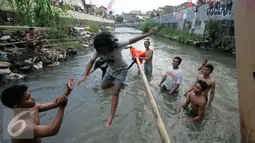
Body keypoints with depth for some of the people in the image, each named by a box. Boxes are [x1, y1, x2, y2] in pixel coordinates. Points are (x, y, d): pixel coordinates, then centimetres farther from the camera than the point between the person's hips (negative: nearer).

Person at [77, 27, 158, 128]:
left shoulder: (117, 45, -35)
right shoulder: (97, 51, -23)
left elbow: (132, 41, -29)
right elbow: (91, 62, -22)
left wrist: (148, 33, -28)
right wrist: (85, 75, -37)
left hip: (121, 70, -5)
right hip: (110, 70, 5)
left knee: (115, 93, -12)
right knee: (103, 86, 15)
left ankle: (110, 119, -9)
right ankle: (119, 84, 41)